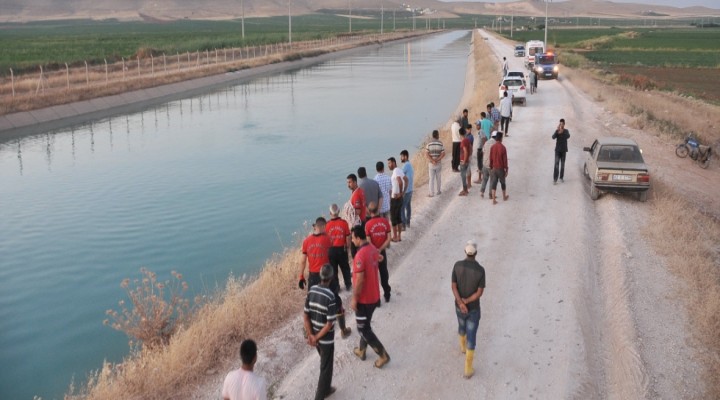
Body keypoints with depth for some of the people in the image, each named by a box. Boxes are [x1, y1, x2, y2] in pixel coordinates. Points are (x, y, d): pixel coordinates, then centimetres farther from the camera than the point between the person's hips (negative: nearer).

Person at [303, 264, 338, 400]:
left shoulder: (311, 291, -7)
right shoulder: (330, 296, -26)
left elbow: (305, 316, -3)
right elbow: (329, 324, -24)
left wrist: (311, 335, -3)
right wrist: (316, 337, -13)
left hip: (315, 336, 6)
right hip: (326, 339, -6)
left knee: (325, 364, 28)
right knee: (326, 368, 12)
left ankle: (326, 389, 45)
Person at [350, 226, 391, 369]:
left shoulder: (360, 255, -27)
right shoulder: (373, 249, 1)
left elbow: (359, 280, -26)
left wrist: (354, 299, -16)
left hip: (364, 298, -9)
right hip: (374, 296, 9)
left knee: (363, 328, 4)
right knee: (366, 325, 23)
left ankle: (383, 355, 8)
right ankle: (361, 350, 38)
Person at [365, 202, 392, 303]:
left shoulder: (368, 224, -17)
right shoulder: (385, 221, -6)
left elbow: (369, 242, -19)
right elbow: (388, 239, -8)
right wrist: (380, 250, -8)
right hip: (382, 252, 3)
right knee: (384, 274, 18)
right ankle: (387, 295, 29)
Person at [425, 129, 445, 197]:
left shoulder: (429, 144, -7)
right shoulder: (440, 143, -8)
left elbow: (426, 154, -14)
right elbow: (443, 154, -12)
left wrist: (432, 161, -15)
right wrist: (436, 160, -14)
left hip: (431, 164, 0)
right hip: (438, 164, 0)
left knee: (431, 179, 5)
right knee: (438, 178, 15)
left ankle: (431, 193, 6)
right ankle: (438, 191, 26)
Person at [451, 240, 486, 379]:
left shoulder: (457, 265, -17)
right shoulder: (481, 270, -24)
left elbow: (454, 286, -18)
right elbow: (480, 293, -21)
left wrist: (461, 303, -25)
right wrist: (466, 301, -16)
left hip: (459, 306, 3)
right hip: (473, 308, -3)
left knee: (462, 324, 35)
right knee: (471, 337, 8)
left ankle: (463, 346, 65)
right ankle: (468, 369, 14)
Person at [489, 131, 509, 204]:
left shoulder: (492, 147, -4)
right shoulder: (503, 148, -15)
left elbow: (491, 159, 2)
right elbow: (505, 160, -11)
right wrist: (506, 170, -3)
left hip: (494, 168, 3)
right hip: (501, 169, -3)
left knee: (493, 184, 3)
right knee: (502, 183, 16)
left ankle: (494, 199, -1)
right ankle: (504, 197, 33)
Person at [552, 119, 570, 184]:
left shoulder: (566, 131, -2)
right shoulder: (556, 131, -4)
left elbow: (568, 136, -23)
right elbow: (553, 137, -21)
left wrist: (562, 131, -39)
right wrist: (557, 130, -33)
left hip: (564, 150, 2)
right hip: (557, 150, -2)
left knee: (562, 164, 10)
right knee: (556, 164, -9)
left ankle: (561, 177, 22)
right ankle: (555, 179, -12)